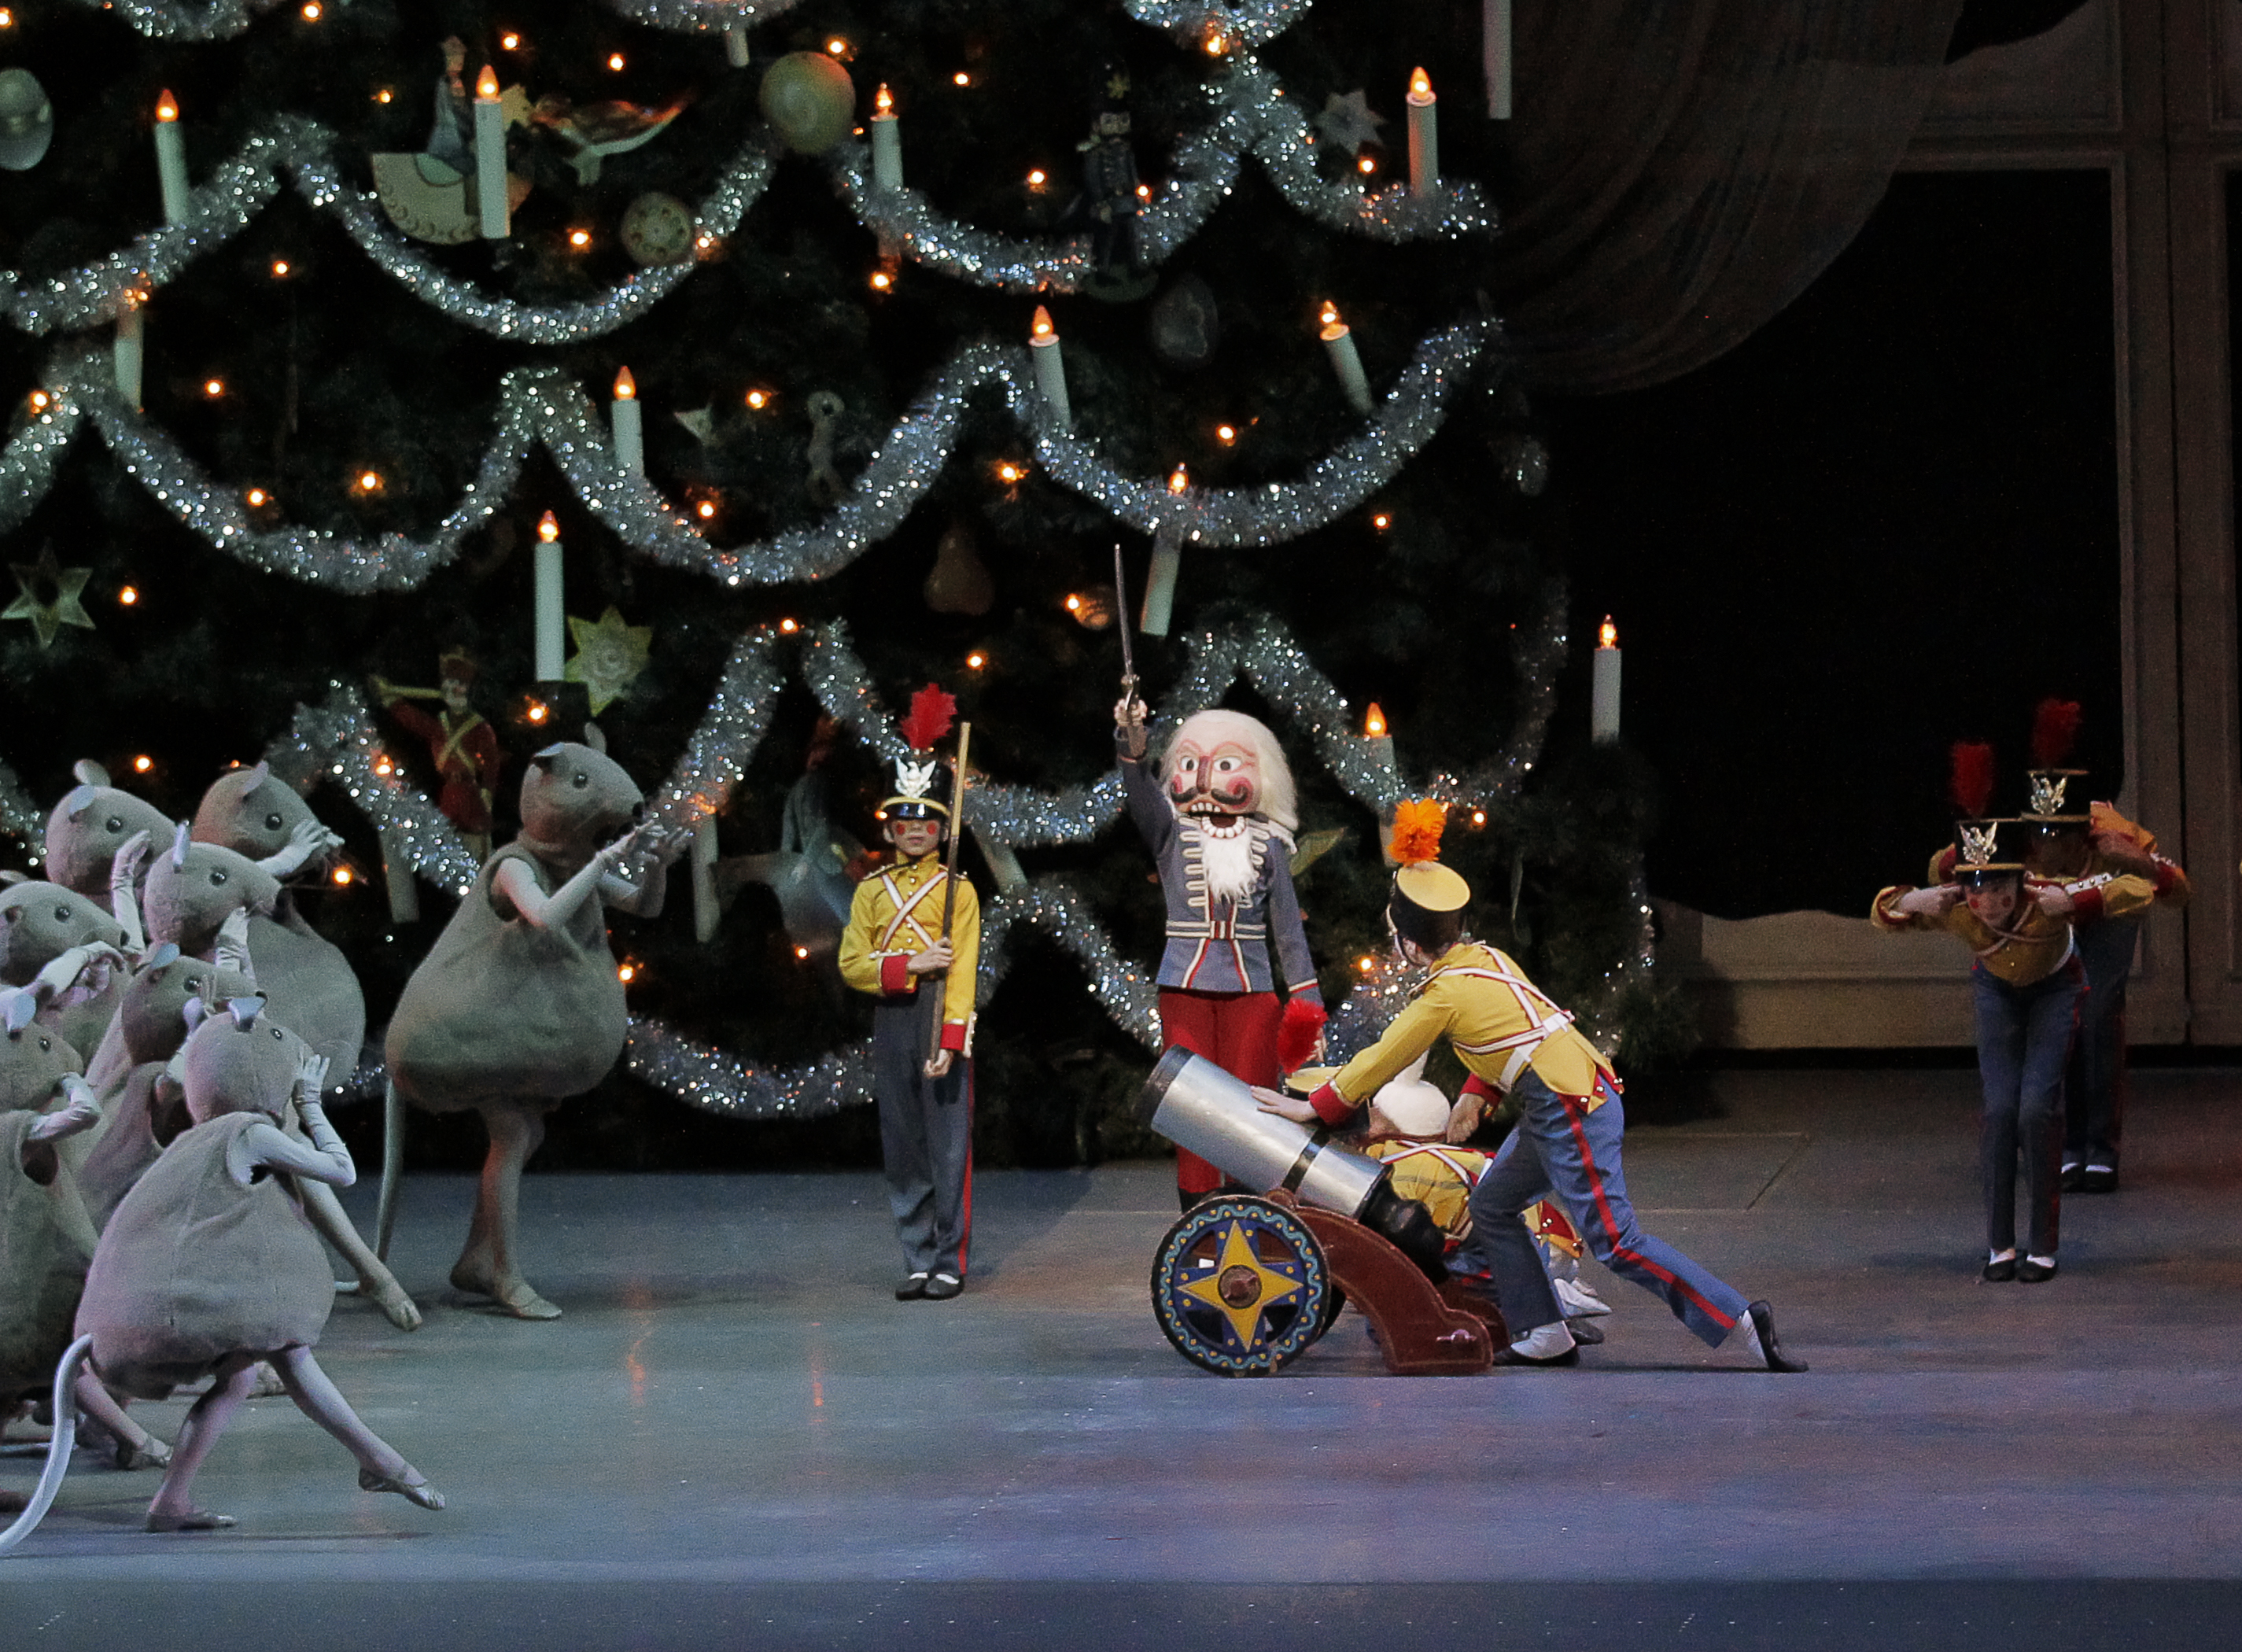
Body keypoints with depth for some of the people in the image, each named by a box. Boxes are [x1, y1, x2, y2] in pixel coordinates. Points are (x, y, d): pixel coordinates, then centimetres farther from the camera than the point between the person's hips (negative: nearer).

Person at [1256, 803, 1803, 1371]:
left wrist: (1316, 1107, 8)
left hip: (1568, 1114, -9)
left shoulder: (1445, 993, -11)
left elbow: (1382, 1060, -2)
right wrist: (1475, 1096, 21)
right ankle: (1546, 1335, 15)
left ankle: (1741, 1319, -11)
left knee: (1614, 1240, -9)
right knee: (1491, 1206, 16)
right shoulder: (1487, 958, 12)